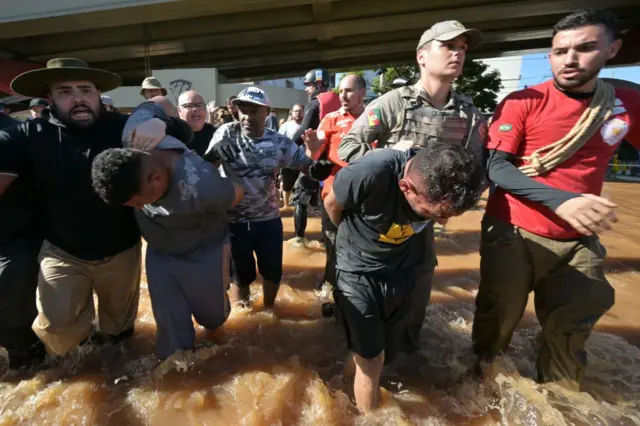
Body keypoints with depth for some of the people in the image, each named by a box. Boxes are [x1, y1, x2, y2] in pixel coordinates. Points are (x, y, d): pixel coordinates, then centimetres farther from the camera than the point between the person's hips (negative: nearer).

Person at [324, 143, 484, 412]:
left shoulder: (446, 183, -21)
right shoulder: (370, 173, -35)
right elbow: (331, 204, -14)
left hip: (400, 274, 4)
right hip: (358, 273, -4)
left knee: (386, 355, 17)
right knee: (372, 360, -2)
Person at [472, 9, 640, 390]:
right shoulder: (523, 102, -8)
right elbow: (494, 166, -16)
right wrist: (559, 199, -28)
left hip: (580, 241, 4)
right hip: (513, 235, -3)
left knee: (571, 329, 15)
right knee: (499, 318, 13)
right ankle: (481, 372, 42)